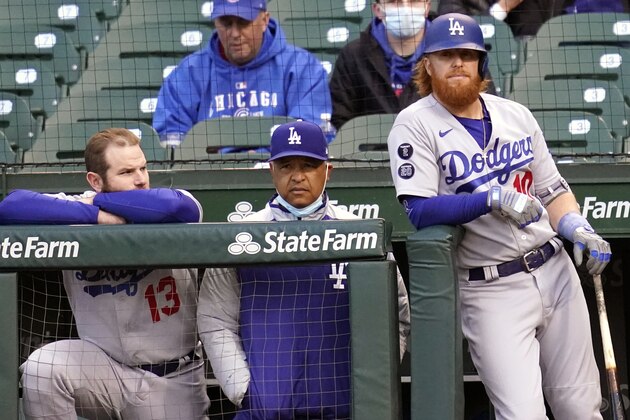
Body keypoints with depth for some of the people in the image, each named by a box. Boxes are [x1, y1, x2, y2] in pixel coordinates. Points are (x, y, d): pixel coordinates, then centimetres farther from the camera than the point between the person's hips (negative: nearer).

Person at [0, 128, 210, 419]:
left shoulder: (174, 217, -8)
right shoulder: (76, 212, -5)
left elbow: (176, 205, -33)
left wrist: (97, 201, -18)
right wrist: (98, 215, -26)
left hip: (174, 382, 0)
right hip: (104, 367, 0)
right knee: (41, 368, -27)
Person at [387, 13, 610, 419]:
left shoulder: (516, 115, 11)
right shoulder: (415, 124, -5)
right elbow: (420, 211, -15)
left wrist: (578, 229, -3)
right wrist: (493, 199, -25)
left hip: (555, 270, 5)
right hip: (490, 290, -5)